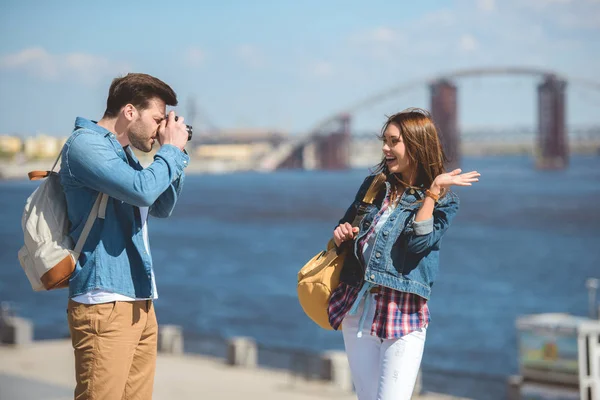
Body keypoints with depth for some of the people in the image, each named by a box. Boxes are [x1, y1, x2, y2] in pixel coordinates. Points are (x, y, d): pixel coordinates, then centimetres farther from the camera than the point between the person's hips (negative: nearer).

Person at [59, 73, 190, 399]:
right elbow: (142, 189, -21)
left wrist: (175, 154, 15)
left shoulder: (122, 153, 19)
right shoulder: (85, 143, -9)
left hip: (139, 303, 9)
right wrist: (171, 150, -5)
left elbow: (162, 207, 27)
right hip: (104, 305, -9)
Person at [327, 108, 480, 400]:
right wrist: (341, 236, -1)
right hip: (357, 308, 5)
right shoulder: (373, 185, 13)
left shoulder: (443, 201, 0)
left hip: (404, 313, -5)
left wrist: (433, 190, -15)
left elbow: (418, 243, -16)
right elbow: (345, 229, 23)